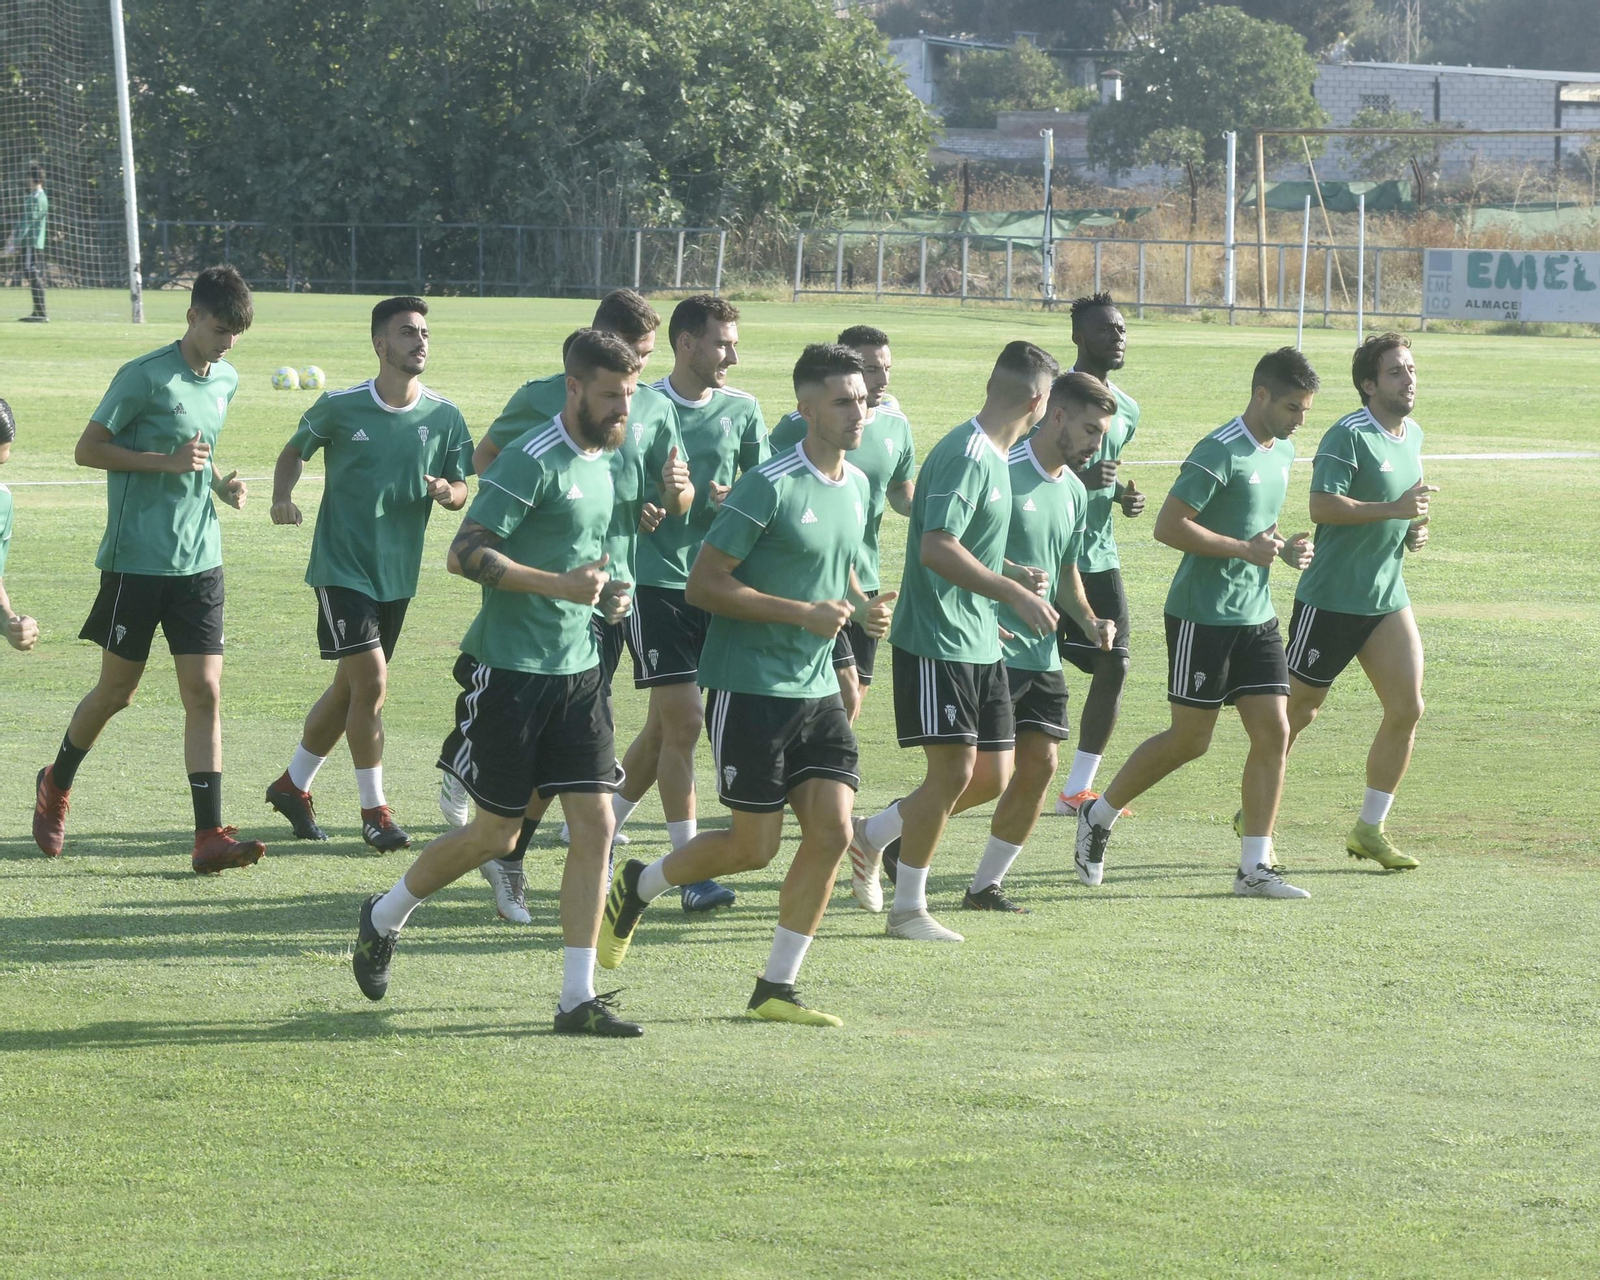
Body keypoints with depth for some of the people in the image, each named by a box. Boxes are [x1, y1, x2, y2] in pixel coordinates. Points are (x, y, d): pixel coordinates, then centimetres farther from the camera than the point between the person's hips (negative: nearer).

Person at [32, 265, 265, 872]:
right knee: (117, 690, 6)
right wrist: (167, 461, -20)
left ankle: (209, 836, -8)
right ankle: (56, 784, 33)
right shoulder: (145, 377, -13)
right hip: (136, 561, -5)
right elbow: (88, 449, -10)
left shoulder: (226, 381, 10)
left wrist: (220, 481, 6)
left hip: (198, 560, 5)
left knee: (204, 691, -4)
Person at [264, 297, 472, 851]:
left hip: (397, 575, 4)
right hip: (342, 568, -4)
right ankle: (373, 809, -2)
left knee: (350, 689, 12)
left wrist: (448, 491, -17)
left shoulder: (444, 418, 0)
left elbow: (461, 491, 6)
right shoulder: (340, 407, -8)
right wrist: (282, 496, -9)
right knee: (371, 681, -13)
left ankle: (293, 785, 32)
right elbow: (295, 451, 9)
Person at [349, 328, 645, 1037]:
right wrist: (559, 585, -26)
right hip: (511, 667, -7)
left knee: (594, 824, -3)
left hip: (577, 669, 7)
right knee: (496, 833, 3)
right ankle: (385, 917, 28)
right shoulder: (532, 461, -15)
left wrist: (604, 591, 8)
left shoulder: (601, 462, 12)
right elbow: (466, 554, -20)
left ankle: (578, 998, 0)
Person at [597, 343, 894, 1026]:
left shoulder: (858, 486, 9)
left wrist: (864, 607, 3)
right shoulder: (770, 486, -16)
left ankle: (775, 988, 6)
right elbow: (703, 585, -17)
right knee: (755, 846, -3)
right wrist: (802, 613, -21)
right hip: (750, 686, -7)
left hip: (817, 688, 7)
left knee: (831, 830, -4)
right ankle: (637, 886, 24)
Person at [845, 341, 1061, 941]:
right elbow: (936, 549, -27)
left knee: (992, 775, 8)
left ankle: (872, 834, 24)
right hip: (937, 643, -10)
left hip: (980, 644, 10)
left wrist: (1015, 573, 15)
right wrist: (1014, 592, -26)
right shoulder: (965, 456, -17)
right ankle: (907, 909, 5)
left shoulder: (992, 456, 14)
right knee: (953, 771, -8)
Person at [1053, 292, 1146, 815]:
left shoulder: (1126, 410, 13)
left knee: (1114, 666, 2)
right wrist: (1079, 479, -27)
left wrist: (1122, 495, 7)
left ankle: (1077, 789, 11)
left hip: (1100, 555, 7)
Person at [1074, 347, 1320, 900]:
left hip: (1257, 616, 8)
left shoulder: (1283, 451, 11)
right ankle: (1099, 816, 20)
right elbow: (1168, 526, -21)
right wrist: (1246, 549, -21)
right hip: (1203, 618, -8)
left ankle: (1255, 867, 1)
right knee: (1190, 739, -1)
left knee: (1274, 732, -2)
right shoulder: (1220, 453, -16)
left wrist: (1284, 548, 6)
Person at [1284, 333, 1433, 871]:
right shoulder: (1348, 436, -16)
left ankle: (1370, 828, 8)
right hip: (1331, 598, -7)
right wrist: (1394, 509, -29)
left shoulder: (1413, 435, 12)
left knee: (1407, 709, -3)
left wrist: (1414, 528, 8)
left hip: (1387, 598, 7)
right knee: (1297, 710, 3)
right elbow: (1322, 506, -25)